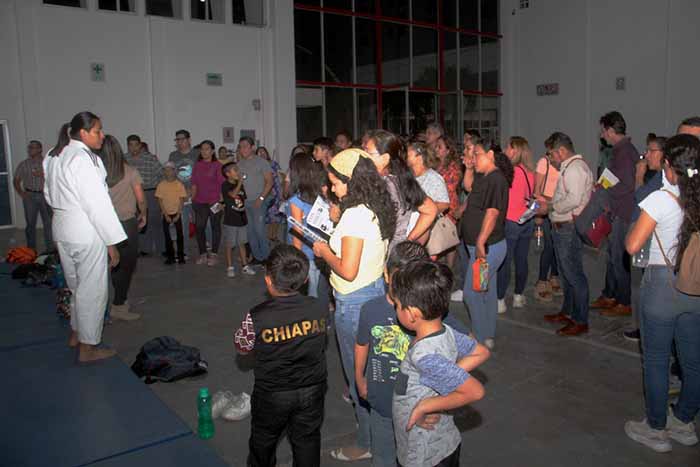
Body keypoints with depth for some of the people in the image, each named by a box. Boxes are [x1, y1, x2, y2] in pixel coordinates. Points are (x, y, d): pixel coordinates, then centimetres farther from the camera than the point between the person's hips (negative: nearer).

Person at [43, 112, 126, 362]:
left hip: (62, 228, 9)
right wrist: (112, 242, -18)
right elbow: (97, 203, -22)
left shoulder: (54, 156, 9)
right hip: (86, 233, -9)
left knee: (76, 284, 23)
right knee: (92, 289, 3)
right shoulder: (82, 159, -21)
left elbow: (49, 194, 18)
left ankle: (76, 334, 39)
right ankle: (87, 348, 14)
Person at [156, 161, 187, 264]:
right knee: (167, 235, 1)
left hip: (177, 213, -1)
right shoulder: (161, 185, -1)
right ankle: (170, 256, 10)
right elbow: (160, 201, -2)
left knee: (179, 235, -1)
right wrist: (166, 215, -8)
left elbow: (182, 201, -4)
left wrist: (178, 215, -10)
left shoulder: (179, 184, -4)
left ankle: (181, 256, 8)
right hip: (166, 214, 1)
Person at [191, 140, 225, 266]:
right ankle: (202, 254, 17)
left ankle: (214, 254, 13)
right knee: (199, 227, 4)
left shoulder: (217, 165, -3)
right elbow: (194, 184, 12)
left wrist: (221, 200, -12)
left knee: (215, 227, 5)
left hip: (214, 201, -4)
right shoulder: (197, 166, 9)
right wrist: (193, 200, 8)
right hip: (200, 202, 4)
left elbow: (222, 184, -6)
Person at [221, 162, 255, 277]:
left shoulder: (240, 185, 10)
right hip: (230, 221, -6)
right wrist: (240, 182, -22)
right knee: (229, 245, 4)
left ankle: (244, 266, 20)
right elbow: (233, 194, -29)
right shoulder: (225, 185, -11)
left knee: (242, 243, 13)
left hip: (242, 219, 6)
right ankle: (230, 267, 13)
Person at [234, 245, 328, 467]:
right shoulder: (319, 309, -18)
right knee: (307, 440, 24)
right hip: (312, 390, 2)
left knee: (264, 439, 27)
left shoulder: (257, 317, -26)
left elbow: (242, 346, -7)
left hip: (272, 395, -1)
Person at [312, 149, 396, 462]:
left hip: (355, 301, -9)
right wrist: (334, 240, 11)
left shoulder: (355, 215, -23)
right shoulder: (378, 210, 5)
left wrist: (324, 252, -10)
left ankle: (367, 443, 22)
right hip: (376, 291, 9)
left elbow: (348, 270, -25)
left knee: (358, 372, 6)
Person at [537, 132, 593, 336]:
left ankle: (580, 321, 5)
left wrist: (551, 207, -16)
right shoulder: (569, 167, 17)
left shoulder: (574, 167, -16)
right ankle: (568, 312, 33)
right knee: (566, 273, 20)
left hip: (568, 228, -11)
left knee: (574, 275, -3)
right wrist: (547, 202, 12)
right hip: (562, 227, 11)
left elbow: (574, 199, -27)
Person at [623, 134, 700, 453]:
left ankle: (656, 429, 21)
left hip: (662, 285, -6)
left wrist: (636, 225, 2)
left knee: (656, 361, 8)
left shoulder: (661, 199, -15)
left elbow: (632, 246, -16)